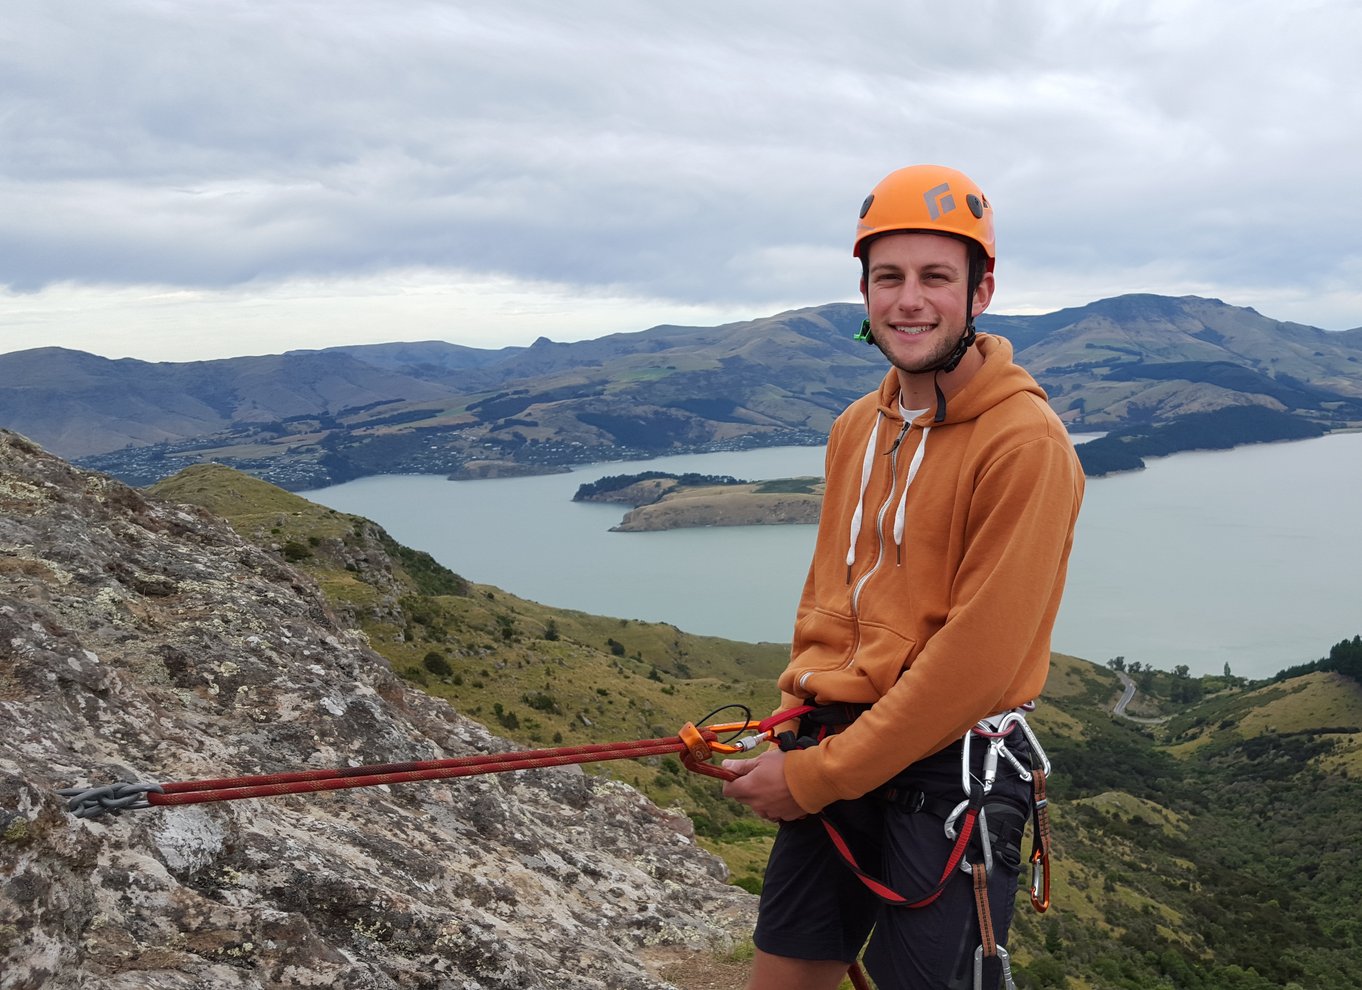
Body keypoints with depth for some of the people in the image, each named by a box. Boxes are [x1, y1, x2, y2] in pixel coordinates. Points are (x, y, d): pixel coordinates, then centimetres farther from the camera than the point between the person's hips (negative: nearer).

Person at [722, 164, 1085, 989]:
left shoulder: (1025, 441, -16)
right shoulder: (856, 428, 8)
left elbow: (977, 657, -19)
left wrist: (818, 775, -15)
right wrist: (802, 720, 4)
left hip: (952, 777, -6)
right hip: (831, 754, 7)